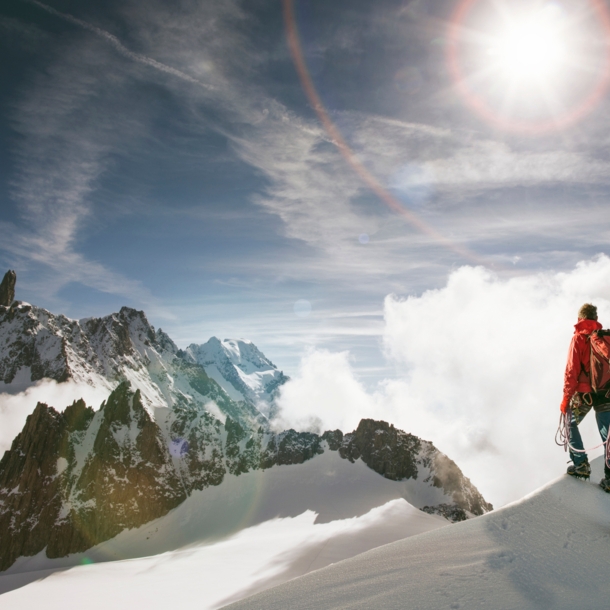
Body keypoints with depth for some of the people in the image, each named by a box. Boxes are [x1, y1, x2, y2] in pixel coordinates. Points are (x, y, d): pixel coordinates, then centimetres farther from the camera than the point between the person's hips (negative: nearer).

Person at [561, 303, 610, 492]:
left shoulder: (579, 337, -7)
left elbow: (572, 369, -11)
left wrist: (566, 397, -7)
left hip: (585, 393, -4)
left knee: (572, 425, 17)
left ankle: (581, 465, 11)